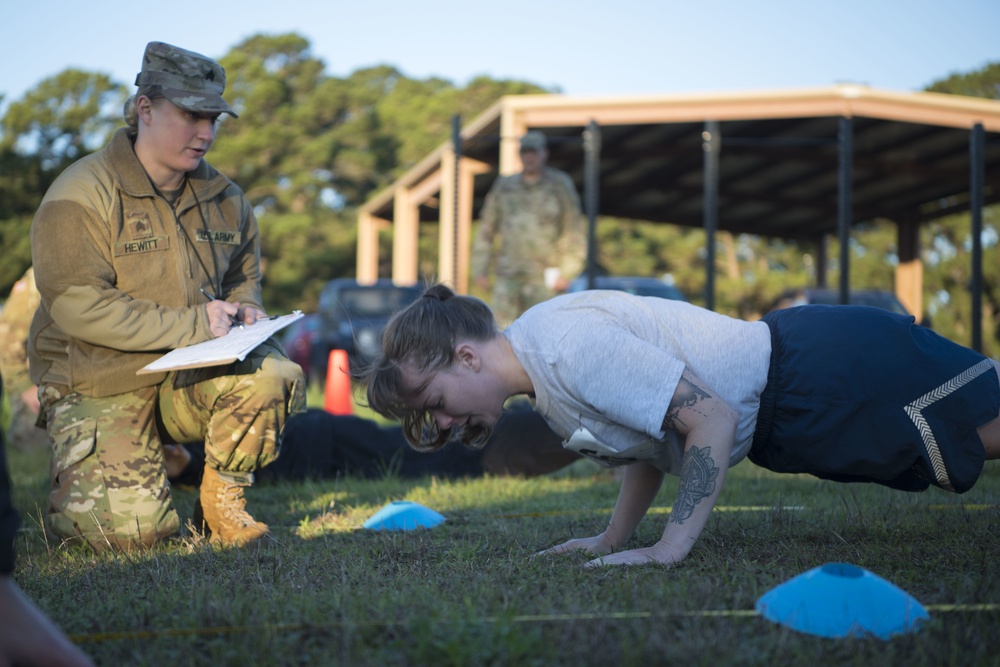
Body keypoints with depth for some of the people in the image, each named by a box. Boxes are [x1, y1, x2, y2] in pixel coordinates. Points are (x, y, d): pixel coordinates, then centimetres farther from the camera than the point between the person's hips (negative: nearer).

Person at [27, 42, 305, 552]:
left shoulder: (223, 197, 7)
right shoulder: (79, 198, -14)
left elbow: (245, 274, 24)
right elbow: (77, 307, -23)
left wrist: (245, 309, -2)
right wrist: (193, 324, -24)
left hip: (188, 379, 5)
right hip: (100, 389, -5)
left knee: (274, 374, -25)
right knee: (131, 531, -21)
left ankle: (222, 502, -3)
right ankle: (74, 487, 17)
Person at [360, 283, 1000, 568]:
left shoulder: (567, 347, -26)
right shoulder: (538, 361, 5)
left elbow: (710, 417, -28)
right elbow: (650, 440, 16)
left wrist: (670, 547, -27)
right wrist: (614, 540, 8)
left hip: (819, 374, -8)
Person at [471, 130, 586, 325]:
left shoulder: (560, 185, 3)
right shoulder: (504, 186, 11)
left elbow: (575, 231, 1)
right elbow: (486, 230, 15)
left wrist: (567, 272, -6)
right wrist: (480, 268, 9)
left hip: (544, 279, -2)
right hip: (508, 276, 2)